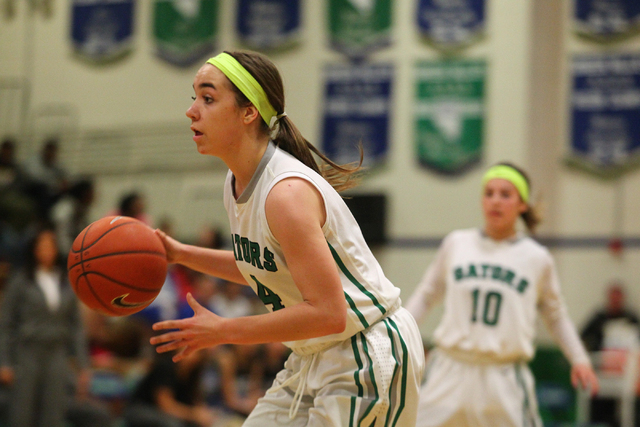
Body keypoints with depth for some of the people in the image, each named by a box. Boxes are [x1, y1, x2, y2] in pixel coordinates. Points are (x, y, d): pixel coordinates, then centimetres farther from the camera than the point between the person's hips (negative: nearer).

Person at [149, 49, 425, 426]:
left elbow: (327, 313, -28)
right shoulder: (236, 183, 3)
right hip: (314, 360, 9)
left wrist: (223, 331, -22)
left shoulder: (287, 193, -25)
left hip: (367, 359, -9)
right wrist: (182, 254, 11)